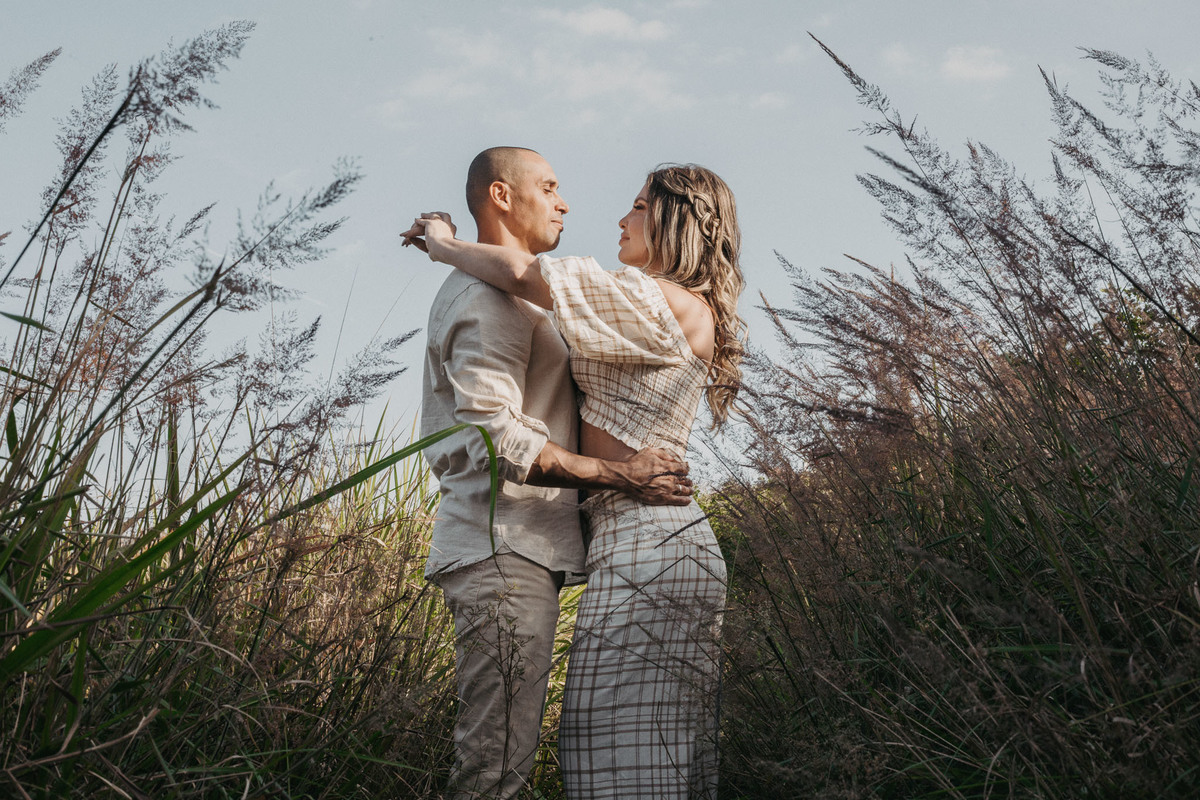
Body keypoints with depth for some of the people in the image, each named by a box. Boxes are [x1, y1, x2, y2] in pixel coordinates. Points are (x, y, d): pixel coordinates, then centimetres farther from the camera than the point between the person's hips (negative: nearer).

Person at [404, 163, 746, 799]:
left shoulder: (661, 301, -10)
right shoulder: (692, 318, 19)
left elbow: (523, 273, -15)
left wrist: (444, 245, 3)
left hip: (643, 542, -10)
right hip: (664, 536, 10)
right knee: (668, 749, 13)